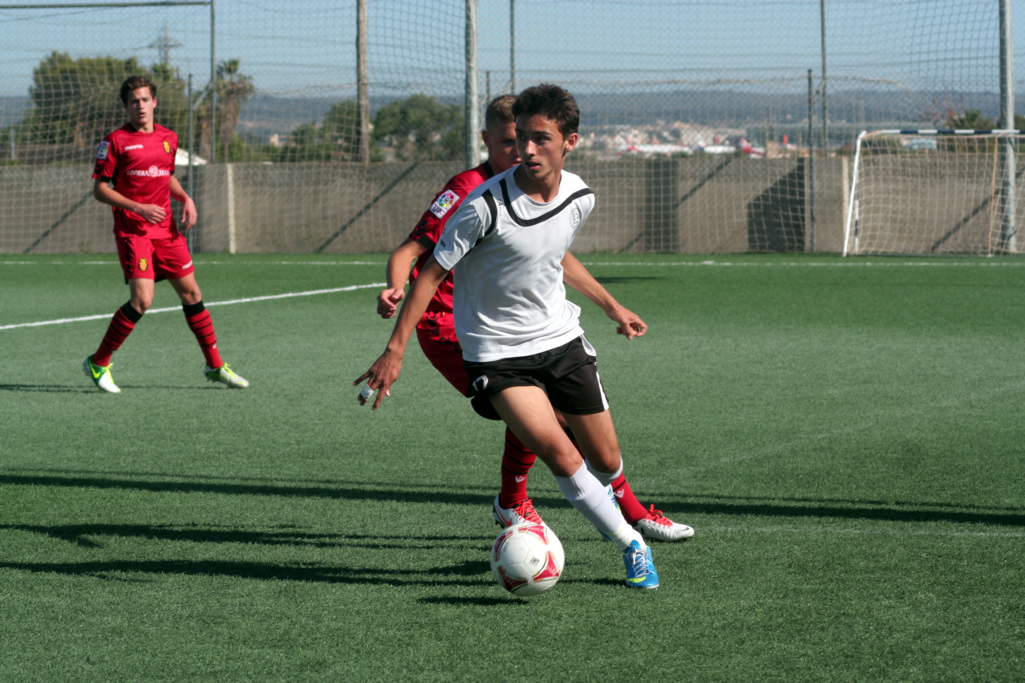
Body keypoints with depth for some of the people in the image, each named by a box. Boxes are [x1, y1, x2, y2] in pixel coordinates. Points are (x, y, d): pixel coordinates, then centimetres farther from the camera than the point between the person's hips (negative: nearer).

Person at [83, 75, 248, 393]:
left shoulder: (169, 138, 11)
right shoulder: (116, 141, -6)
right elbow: (100, 189, -6)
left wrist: (185, 198, 7)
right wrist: (138, 208, -17)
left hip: (166, 229, 6)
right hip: (132, 231, -6)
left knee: (191, 293, 8)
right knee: (142, 299, -17)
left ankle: (215, 365, 20)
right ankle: (98, 363, -3)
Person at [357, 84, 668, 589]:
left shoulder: (580, 198, -4)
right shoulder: (486, 205, -22)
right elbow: (431, 272, -16)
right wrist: (395, 350, -19)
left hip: (561, 339, 5)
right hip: (497, 353, -5)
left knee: (606, 461, 10)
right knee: (562, 458, -22)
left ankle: (597, 495, 47)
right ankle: (631, 545, -4)